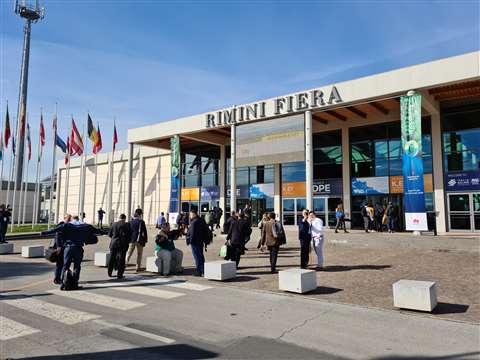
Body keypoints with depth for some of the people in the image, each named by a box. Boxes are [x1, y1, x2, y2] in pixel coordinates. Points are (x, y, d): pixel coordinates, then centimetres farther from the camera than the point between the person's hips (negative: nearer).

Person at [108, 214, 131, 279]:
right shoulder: (127, 225, -7)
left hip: (114, 243, 3)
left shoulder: (114, 224, 3)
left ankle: (109, 273, 24)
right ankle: (119, 274, 3)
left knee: (112, 258, 15)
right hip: (123, 244, -3)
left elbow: (109, 234, 8)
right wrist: (127, 240, 9)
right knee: (121, 259, 3)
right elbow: (130, 234, -8)